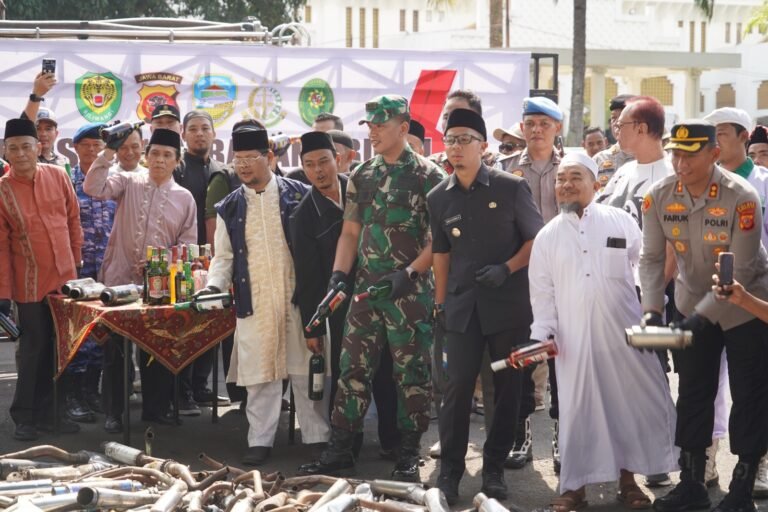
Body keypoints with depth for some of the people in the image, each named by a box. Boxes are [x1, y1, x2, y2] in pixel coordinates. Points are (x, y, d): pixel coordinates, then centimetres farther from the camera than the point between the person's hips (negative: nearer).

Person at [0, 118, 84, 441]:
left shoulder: (58, 176, -1)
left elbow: (73, 219, 10)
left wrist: (75, 260, 11)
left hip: (65, 278, 4)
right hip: (30, 285, -4)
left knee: (59, 348, 10)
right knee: (33, 349, 1)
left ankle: (47, 411, 22)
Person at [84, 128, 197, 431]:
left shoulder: (184, 198, 6)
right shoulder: (128, 183, 2)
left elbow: (187, 244, 3)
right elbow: (93, 188, -15)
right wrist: (108, 152, -21)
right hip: (119, 280, -1)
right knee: (115, 350, 3)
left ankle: (155, 409, 22)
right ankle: (113, 412, 12)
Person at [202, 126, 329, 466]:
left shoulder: (299, 195, 2)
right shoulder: (229, 208, 10)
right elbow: (224, 256, 14)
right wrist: (215, 285, -4)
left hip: (299, 299, -2)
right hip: (254, 304, 2)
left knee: (306, 371, 3)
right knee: (259, 375, 3)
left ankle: (317, 438, 13)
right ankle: (260, 441, 11)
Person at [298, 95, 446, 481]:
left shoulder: (428, 176, -4)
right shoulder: (361, 177, 12)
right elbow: (350, 232, 14)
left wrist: (409, 273, -17)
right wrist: (339, 272, -1)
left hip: (409, 291, -5)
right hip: (367, 289, 5)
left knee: (411, 372, 2)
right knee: (353, 368, 6)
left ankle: (409, 453, 12)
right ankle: (339, 449, 12)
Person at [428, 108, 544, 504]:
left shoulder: (511, 188, -4)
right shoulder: (438, 199, 5)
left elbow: (537, 239, 0)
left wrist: (507, 269, -14)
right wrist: (440, 302, 12)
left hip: (509, 303, -2)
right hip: (463, 306, 2)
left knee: (507, 387, 5)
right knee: (457, 387, -2)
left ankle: (494, 468, 17)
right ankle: (449, 471, 6)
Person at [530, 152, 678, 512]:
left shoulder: (621, 222, 3)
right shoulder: (547, 236, 7)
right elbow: (542, 291, 6)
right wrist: (542, 332, -3)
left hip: (624, 333, 0)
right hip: (574, 339, 0)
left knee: (632, 402, 4)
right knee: (578, 409, 2)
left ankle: (627, 479, 18)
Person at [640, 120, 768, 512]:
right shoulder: (659, 196, -13)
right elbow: (651, 257, -7)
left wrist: (702, 317, -29)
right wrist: (652, 311, -19)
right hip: (693, 304, 4)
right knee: (693, 393, 10)